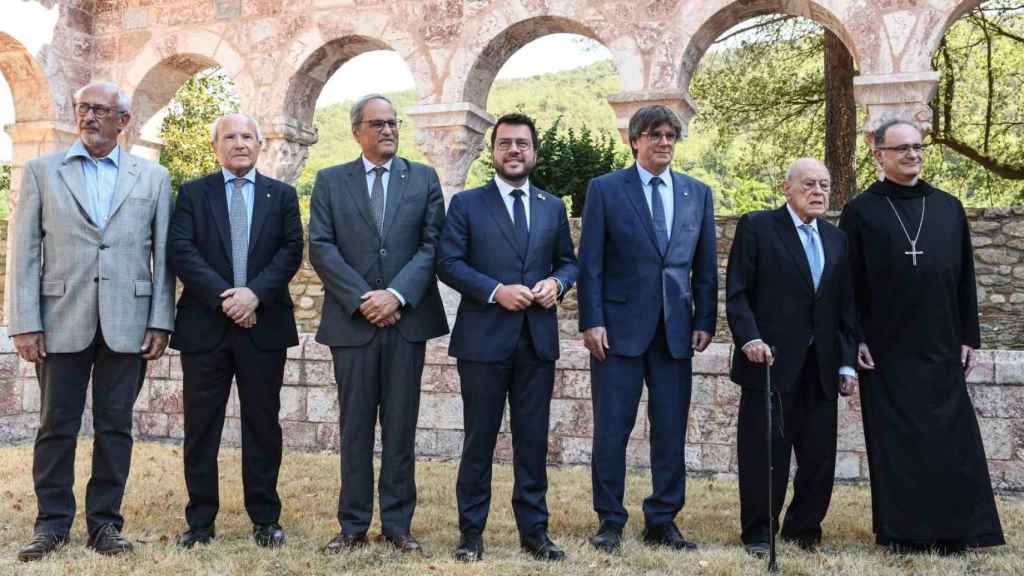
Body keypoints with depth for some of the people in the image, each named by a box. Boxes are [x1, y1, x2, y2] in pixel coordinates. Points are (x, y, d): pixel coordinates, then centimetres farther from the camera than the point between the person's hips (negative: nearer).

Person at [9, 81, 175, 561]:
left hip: (126, 322, 0)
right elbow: (24, 252, 3)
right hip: (62, 321, 0)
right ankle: (52, 522, 18)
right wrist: (25, 323, -5)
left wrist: (160, 323, -1)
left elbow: (163, 255, 6)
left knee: (115, 426, 6)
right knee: (56, 426, 6)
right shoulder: (41, 171, 7)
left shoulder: (153, 177, 8)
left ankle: (105, 522, 16)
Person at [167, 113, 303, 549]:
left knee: (262, 425, 6)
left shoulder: (282, 195, 11)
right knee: (201, 427, 4)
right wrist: (222, 295, -15)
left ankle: (265, 519, 15)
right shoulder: (192, 193, 8)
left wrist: (254, 292, -14)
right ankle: (200, 521, 14)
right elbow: (180, 250, -4)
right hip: (205, 325, 0)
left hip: (264, 324, 0)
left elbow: (291, 251, 0)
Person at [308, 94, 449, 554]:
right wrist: (361, 299, -12)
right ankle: (353, 525, 13)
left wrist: (397, 294, -13)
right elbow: (321, 247, -1)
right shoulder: (330, 181, 8)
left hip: (407, 319, 0)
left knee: (401, 427, 5)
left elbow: (432, 244, 0)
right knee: (355, 427, 5)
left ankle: (398, 524, 13)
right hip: (352, 321, 0)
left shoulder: (424, 178, 9)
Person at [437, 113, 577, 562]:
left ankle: (534, 530, 18)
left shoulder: (553, 206, 13)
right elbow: (449, 263, -5)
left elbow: (568, 260, 16)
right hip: (484, 339, -3)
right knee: (479, 440, 5)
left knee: (533, 440, 8)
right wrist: (495, 290, -17)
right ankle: (471, 532, 15)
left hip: (538, 340, 3)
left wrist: (557, 283, -7)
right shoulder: (467, 204, 2)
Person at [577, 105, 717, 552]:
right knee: (612, 428, 2)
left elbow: (705, 266, 11)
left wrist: (705, 321, 4)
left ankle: (662, 521, 19)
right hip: (620, 326, -3)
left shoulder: (698, 193, 11)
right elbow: (590, 263, -3)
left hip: (675, 329, 3)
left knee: (671, 430, 7)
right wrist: (591, 321, -9)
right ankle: (610, 522, 13)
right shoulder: (604, 189, 1)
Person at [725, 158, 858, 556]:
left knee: (820, 454, 7)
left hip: (820, 368, 5)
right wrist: (750, 338, -17)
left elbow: (845, 307, 15)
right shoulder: (756, 227, 0)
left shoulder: (837, 239, 16)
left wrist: (847, 363, 9)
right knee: (764, 452, 0)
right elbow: (737, 293, -4)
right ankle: (758, 534, 13)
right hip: (770, 361, -5)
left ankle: (804, 530, 23)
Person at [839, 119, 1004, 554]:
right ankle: (901, 531, 11)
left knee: (951, 441, 4)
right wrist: (855, 339, -9)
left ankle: (953, 532, 14)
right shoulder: (860, 212, 0)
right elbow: (849, 284, -2)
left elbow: (965, 277, 11)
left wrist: (969, 337, 7)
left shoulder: (949, 208, 10)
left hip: (941, 348, 3)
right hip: (886, 350, -3)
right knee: (897, 442, 2)